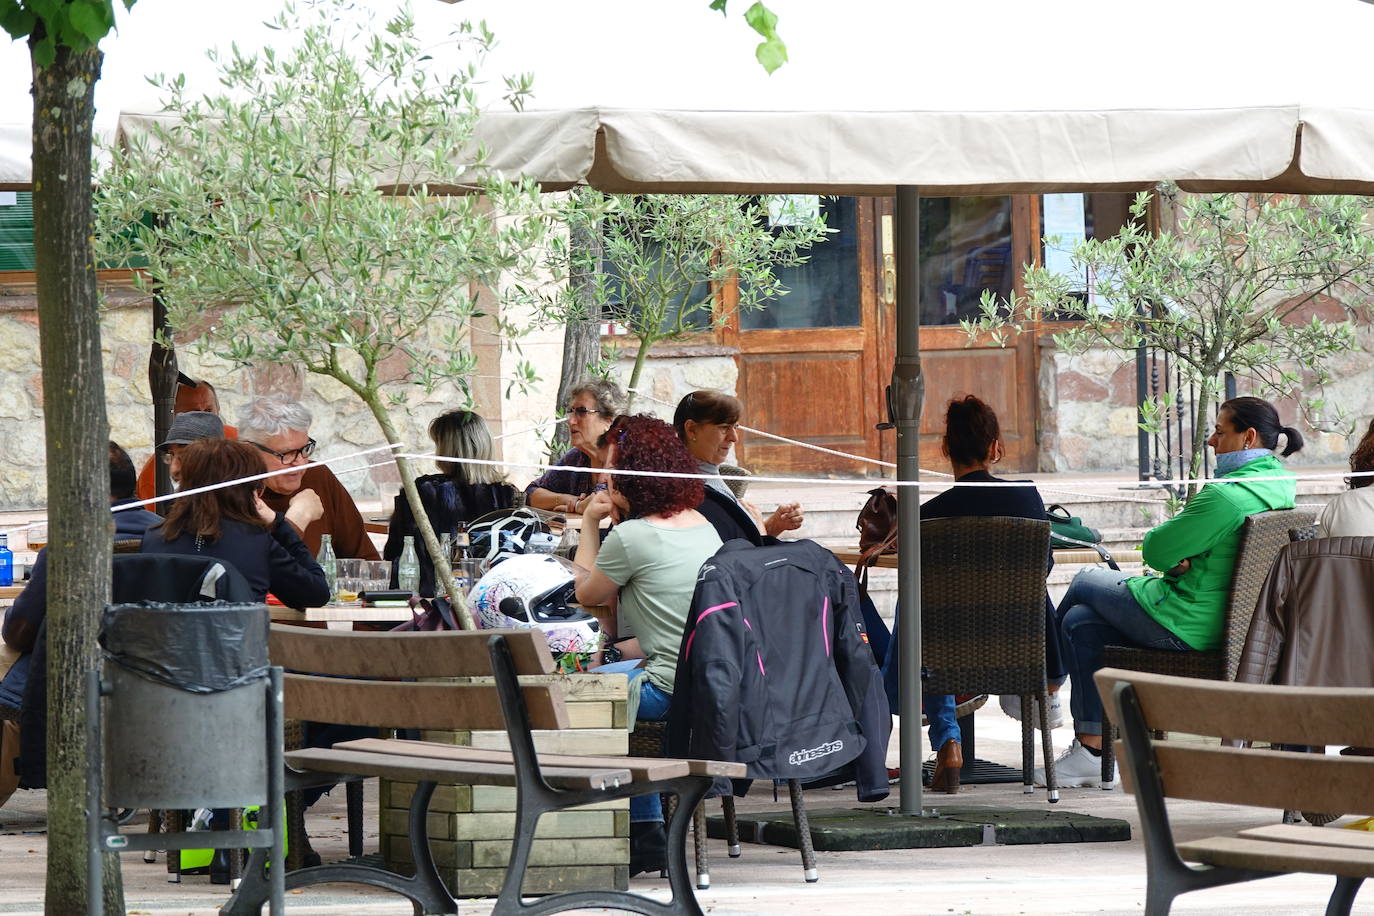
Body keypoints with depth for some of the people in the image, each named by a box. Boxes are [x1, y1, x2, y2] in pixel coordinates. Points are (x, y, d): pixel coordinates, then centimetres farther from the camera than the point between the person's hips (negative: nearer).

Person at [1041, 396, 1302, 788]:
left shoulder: (1225, 496, -26)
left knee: (1085, 583, 14)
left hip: (1186, 630, -9)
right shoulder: (1283, 484, 5)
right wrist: (1183, 558, 2)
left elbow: (1155, 551, -18)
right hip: (1228, 621, 9)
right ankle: (1091, 747, 16)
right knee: (1082, 622, 15)